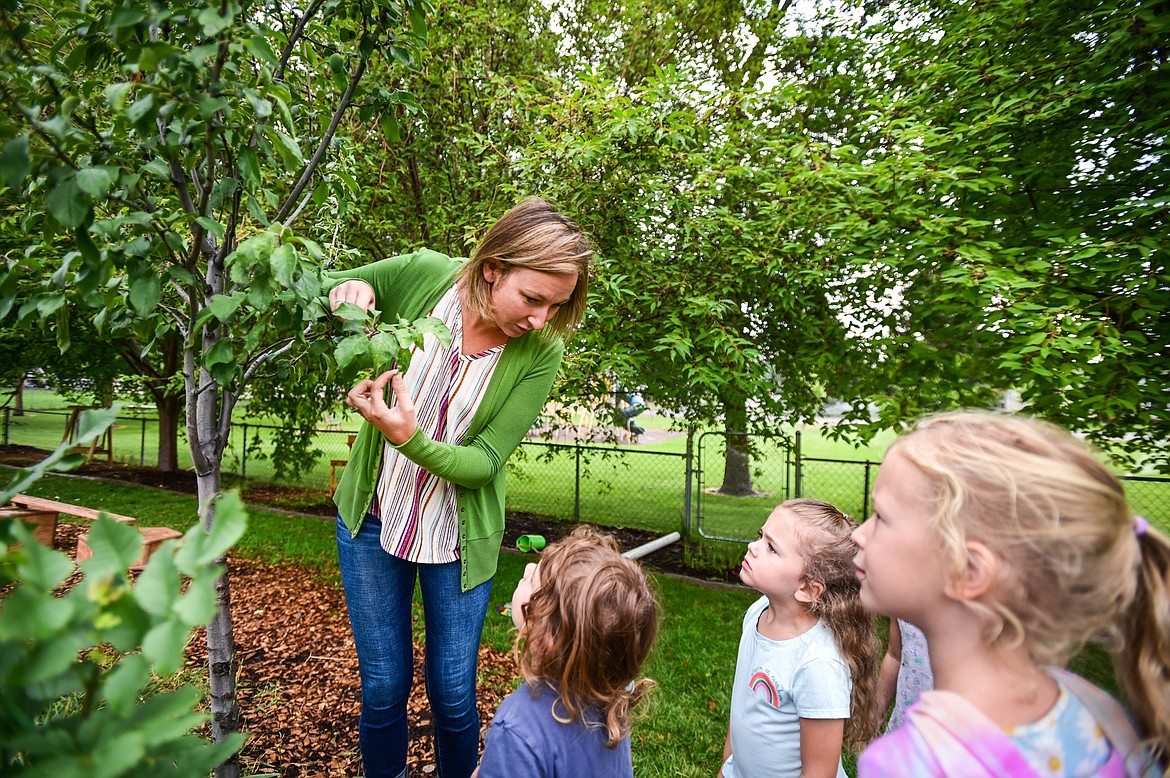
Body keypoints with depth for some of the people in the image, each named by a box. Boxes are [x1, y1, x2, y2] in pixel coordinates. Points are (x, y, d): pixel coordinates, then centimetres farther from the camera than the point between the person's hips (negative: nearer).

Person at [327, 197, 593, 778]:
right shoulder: (422, 274, -17)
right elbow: (318, 291, 1)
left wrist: (410, 439, -36)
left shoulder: (541, 350, -18)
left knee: (453, 696, 11)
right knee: (384, 686, 13)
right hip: (372, 518, 1)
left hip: (459, 536, 0)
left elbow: (486, 462, -17)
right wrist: (350, 288, -24)